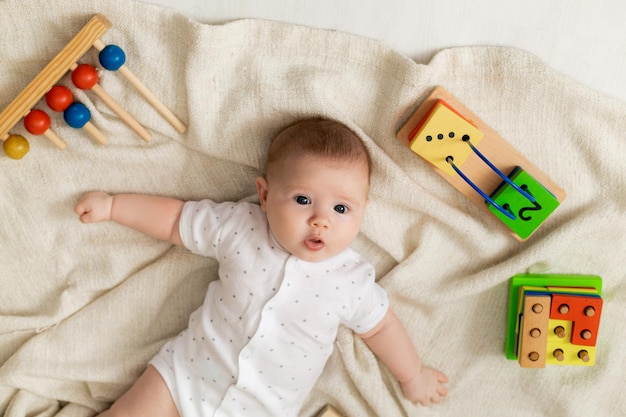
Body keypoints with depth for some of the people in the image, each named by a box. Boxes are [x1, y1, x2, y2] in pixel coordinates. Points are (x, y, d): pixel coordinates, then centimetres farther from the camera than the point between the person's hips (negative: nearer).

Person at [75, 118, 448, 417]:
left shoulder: (354, 280, -10)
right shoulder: (239, 227, -9)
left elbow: (380, 326, 7)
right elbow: (175, 219, 3)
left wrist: (413, 375, 17)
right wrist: (110, 206, 6)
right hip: (188, 372, 1)